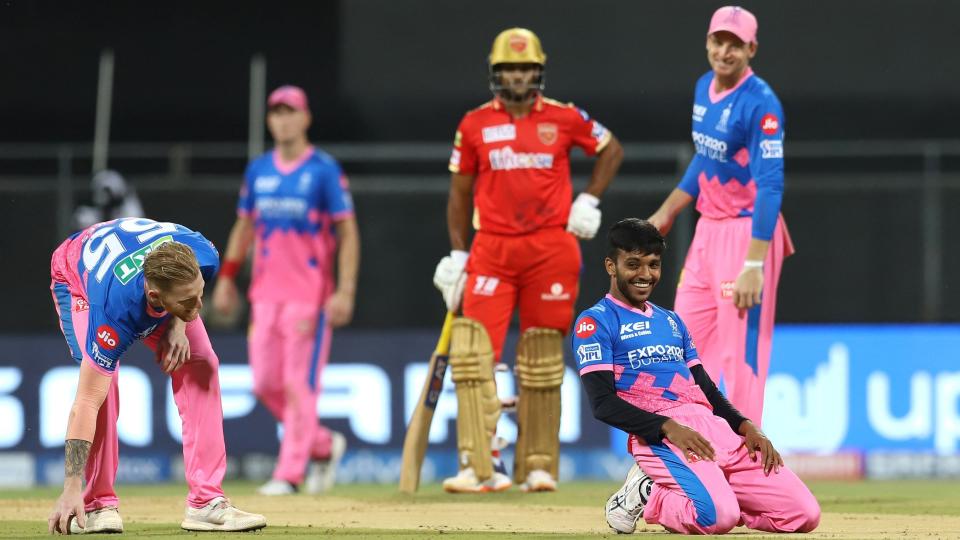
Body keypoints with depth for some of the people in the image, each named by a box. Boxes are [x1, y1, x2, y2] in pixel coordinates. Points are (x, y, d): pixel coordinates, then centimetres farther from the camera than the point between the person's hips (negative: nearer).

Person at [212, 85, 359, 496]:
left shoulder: (324, 170, -4)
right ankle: (323, 445, 22)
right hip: (266, 293, 6)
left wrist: (345, 292, -14)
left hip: (310, 294, -6)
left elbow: (348, 233, -6)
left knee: (300, 383, -7)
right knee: (266, 384, 4)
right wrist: (226, 277, 12)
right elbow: (244, 227, 21)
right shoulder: (258, 170, 12)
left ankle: (290, 474, -5)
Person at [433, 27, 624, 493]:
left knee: (542, 362, 3)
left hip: (551, 248, 0)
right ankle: (481, 466, -16)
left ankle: (537, 466, 12)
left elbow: (611, 149, 17)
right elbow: (460, 191, 11)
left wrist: (589, 200, 4)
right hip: (492, 249, 0)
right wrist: (457, 254, 5)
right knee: (472, 350, -14)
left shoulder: (564, 118, 3)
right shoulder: (474, 124, 5)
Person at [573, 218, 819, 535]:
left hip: (715, 426, 7)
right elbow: (603, 403, -7)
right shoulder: (595, 323, 5)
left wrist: (746, 426, 6)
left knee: (804, 514, -8)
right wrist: (669, 427, -20)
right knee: (718, 517, -34)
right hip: (659, 434, -7)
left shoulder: (670, 320, 27)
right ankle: (646, 497, -3)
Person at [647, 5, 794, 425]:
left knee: (741, 353, -8)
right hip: (708, 229, 9)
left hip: (749, 232, -9)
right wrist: (667, 213, 24)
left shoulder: (761, 104, -19)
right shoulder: (704, 88, 8)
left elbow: (770, 187, -25)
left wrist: (754, 266, -30)